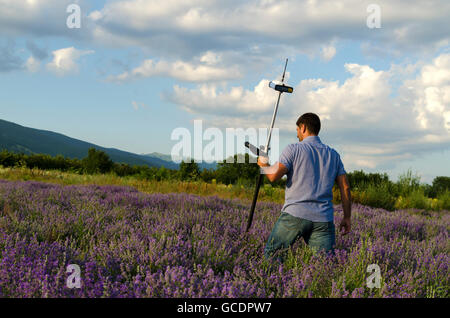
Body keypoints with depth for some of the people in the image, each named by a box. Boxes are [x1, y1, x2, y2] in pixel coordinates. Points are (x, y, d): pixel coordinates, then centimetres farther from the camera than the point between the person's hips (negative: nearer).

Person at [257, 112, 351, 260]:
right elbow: (345, 187, 11)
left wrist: (264, 165, 12)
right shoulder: (333, 155, 16)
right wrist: (347, 217, 17)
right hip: (323, 219, 4)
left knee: (270, 253, 11)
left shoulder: (294, 149, 1)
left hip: (295, 214, -3)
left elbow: (274, 176, -9)